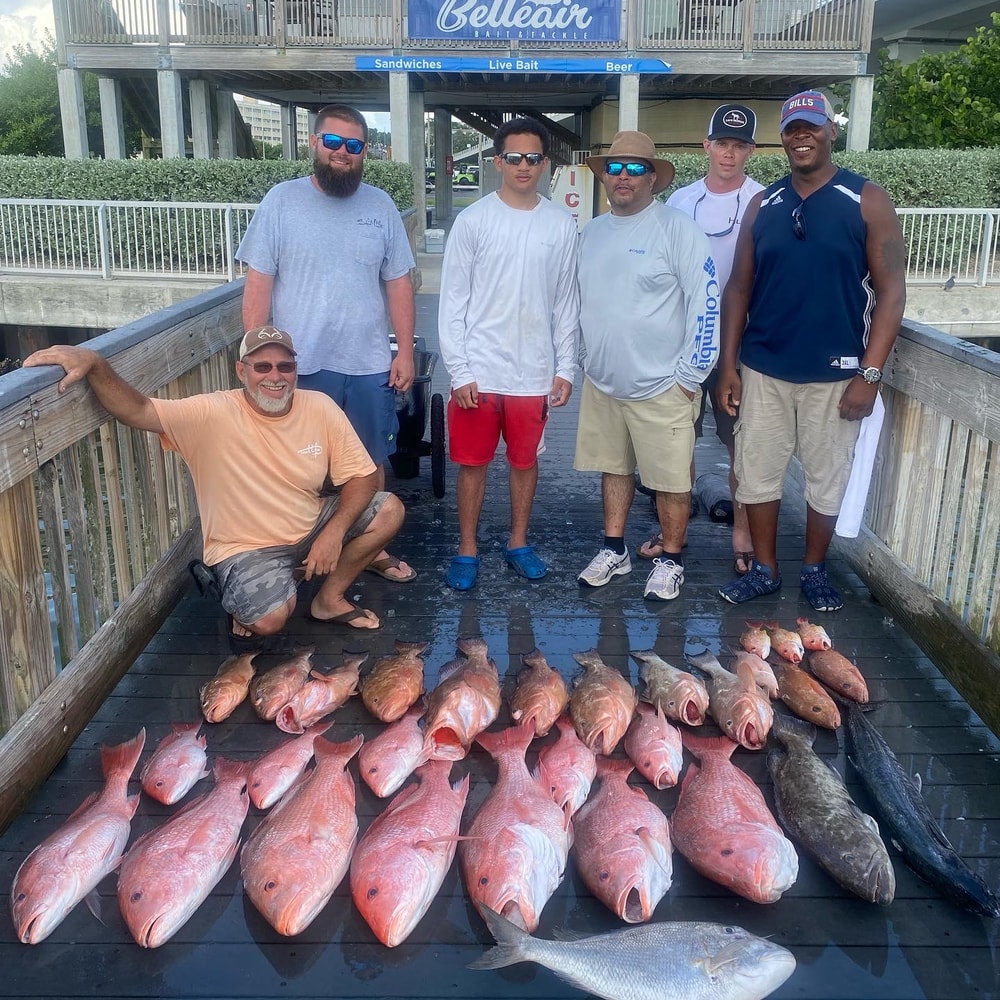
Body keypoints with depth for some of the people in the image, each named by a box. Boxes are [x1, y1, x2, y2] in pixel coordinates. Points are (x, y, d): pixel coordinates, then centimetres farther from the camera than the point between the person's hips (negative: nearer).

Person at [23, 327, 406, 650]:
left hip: (311, 528, 5)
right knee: (270, 617, -32)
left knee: (389, 509, -9)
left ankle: (330, 598, 11)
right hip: (245, 548, -5)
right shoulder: (213, 414, -20)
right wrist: (94, 363, -48)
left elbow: (362, 476, -6)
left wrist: (334, 531, -20)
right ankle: (245, 615, 9)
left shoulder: (321, 408, -9)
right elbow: (137, 410, -30)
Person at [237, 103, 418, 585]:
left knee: (371, 463, 13)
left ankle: (373, 548, 30)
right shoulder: (281, 200, -3)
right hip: (299, 365, -2)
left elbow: (398, 283, 7)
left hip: (369, 365, 3)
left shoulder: (381, 206, 5)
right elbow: (258, 283, -4)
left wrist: (405, 351, 2)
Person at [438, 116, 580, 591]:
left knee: (525, 460, 13)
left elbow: (566, 302, 7)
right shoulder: (473, 220, -4)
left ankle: (518, 542, 30)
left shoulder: (561, 225, 3)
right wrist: (459, 371, -9)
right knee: (472, 462, 7)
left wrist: (565, 368, 4)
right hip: (479, 371, -2)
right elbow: (453, 300, -4)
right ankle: (467, 549, 22)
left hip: (535, 372, 2)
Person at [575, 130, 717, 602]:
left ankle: (670, 561, 20)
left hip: (661, 386, -6)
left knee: (670, 479, 4)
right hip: (602, 382, 6)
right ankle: (614, 550, 31)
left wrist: (690, 376, -14)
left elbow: (706, 304, -14)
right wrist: (584, 361, 15)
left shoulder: (678, 230, -11)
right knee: (613, 467, 16)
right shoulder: (591, 232, 10)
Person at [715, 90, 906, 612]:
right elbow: (739, 287, 7)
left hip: (834, 374, -2)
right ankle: (764, 569, 26)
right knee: (757, 471, 8)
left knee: (827, 477, 10)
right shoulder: (763, 205, 5)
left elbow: (891, 290, -7)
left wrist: (870, 373, -13)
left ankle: (814, 570, 30)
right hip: (763, 370, 3)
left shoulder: (867, 201, -4)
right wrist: (728, 363, 1)